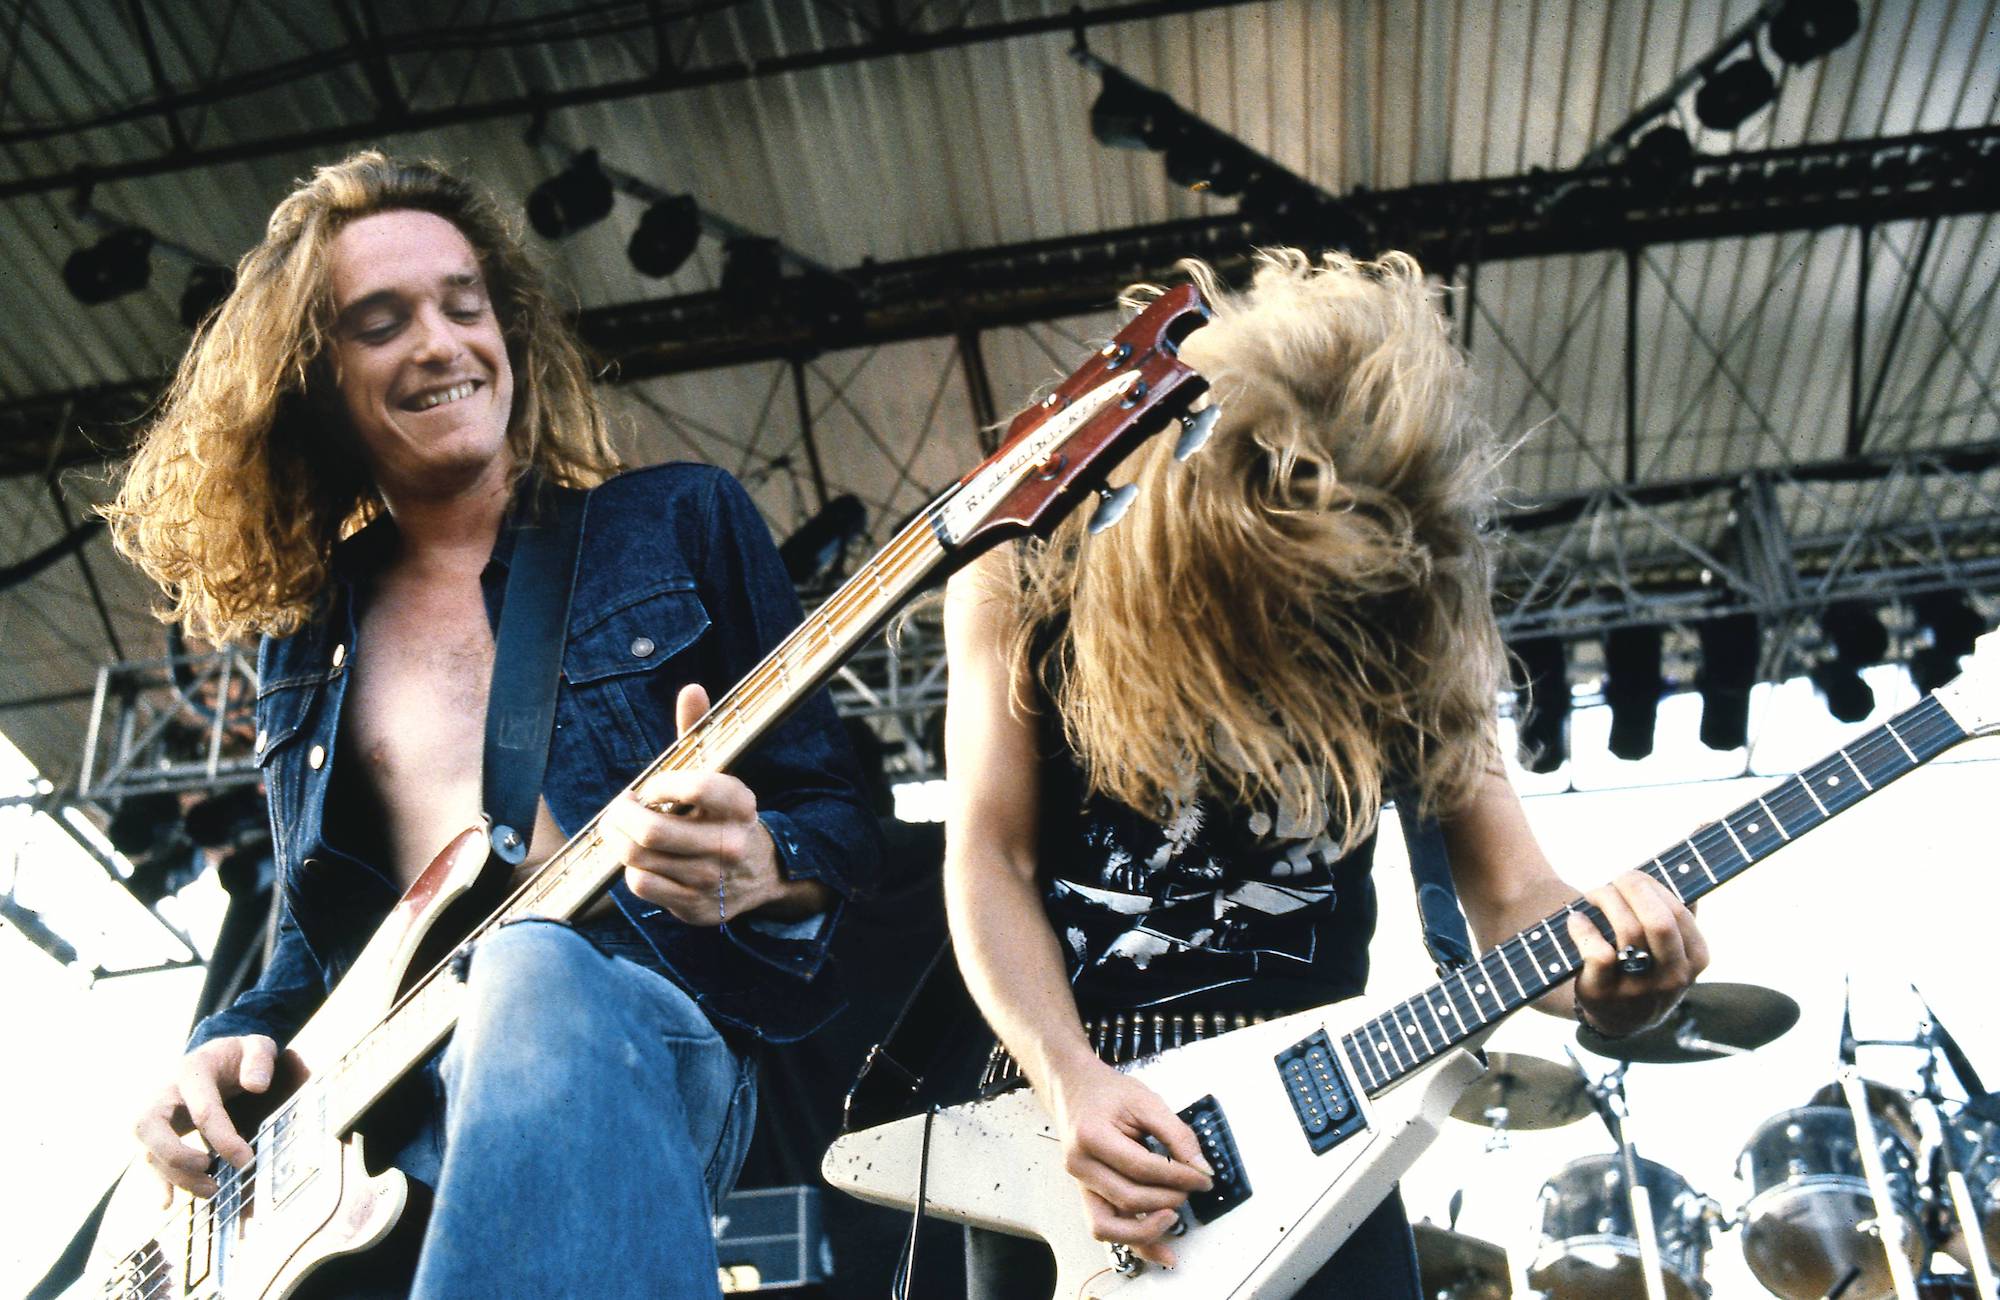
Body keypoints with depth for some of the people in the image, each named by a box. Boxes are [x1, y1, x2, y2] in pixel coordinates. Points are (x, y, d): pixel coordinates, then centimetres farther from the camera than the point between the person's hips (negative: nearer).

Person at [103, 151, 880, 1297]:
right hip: (374, 1109, 3)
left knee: (533, 971, -39)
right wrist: (227, 1047, 4)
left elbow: (841, 822, 6)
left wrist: (753, 870, -17)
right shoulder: (305, 632, 19)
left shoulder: (683, 523, 8)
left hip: (641, 1041, -2)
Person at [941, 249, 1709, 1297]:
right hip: (1061, 1099, 0)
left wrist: (1603, 986, -23)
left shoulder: (1413, 611, -2)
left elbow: (1507, 889, -1)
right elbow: (989, 857, -7)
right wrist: (1067, 1080, -21)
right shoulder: (1028, 571, -7)